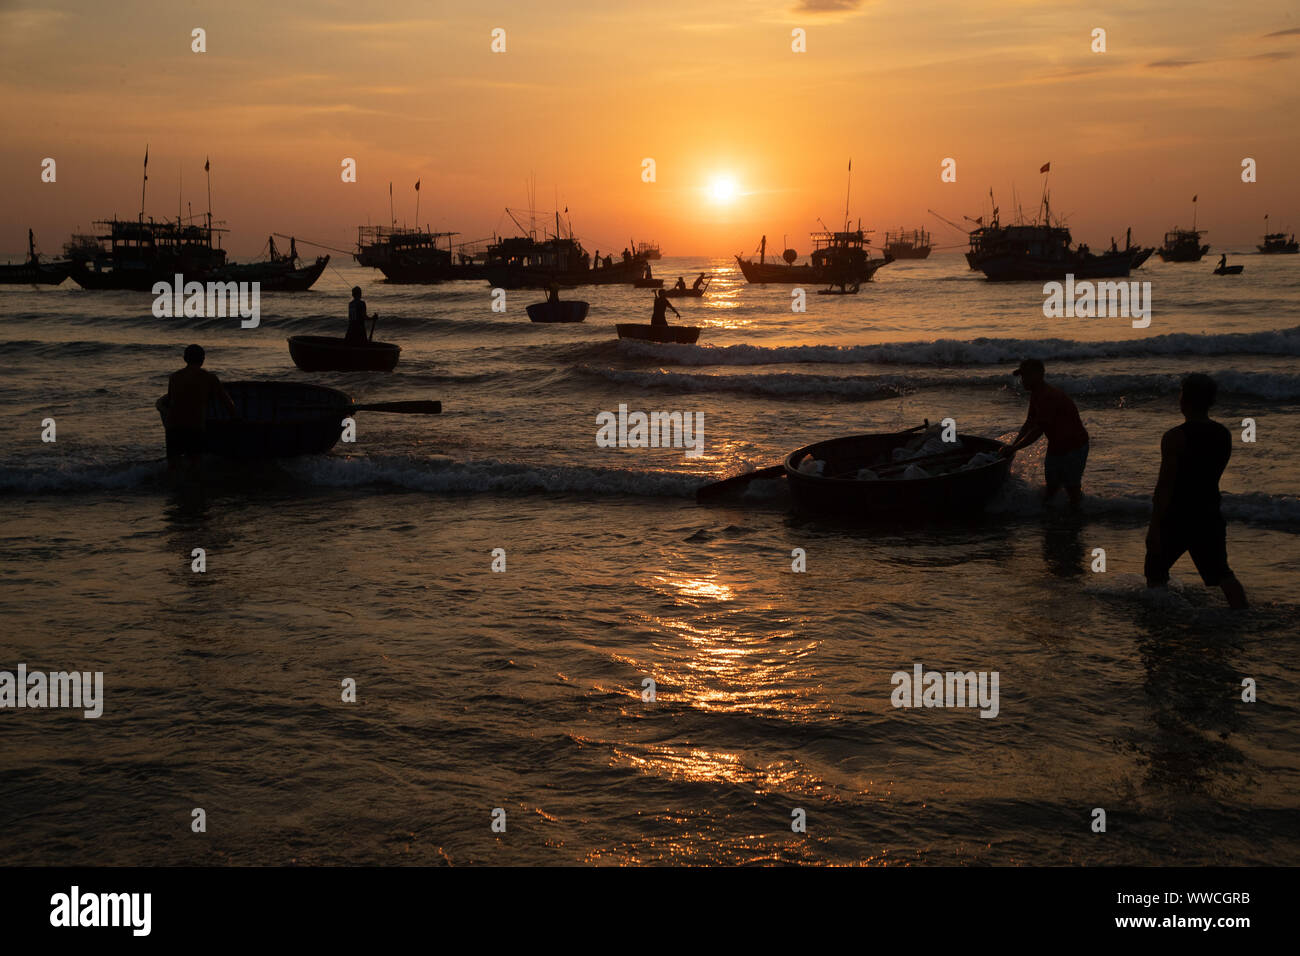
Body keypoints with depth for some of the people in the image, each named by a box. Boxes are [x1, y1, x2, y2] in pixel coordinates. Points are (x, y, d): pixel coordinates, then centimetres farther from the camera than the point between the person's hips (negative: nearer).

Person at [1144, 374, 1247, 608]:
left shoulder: (1175, 437, -18)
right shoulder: (1224, 435, 3)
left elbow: (1165, 486, -19)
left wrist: (1154, 527, -15)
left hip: (1177, 517, -5)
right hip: (1210, 515, 5)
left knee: (1156, 573, 13)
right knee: (1222, 573, 15)